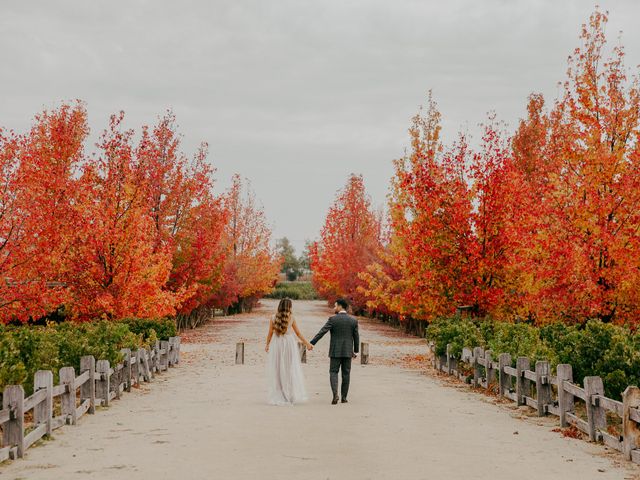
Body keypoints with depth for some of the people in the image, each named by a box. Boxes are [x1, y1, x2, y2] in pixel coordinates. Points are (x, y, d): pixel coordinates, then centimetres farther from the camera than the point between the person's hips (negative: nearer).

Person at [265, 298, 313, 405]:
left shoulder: (273, 318, -2)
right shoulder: (291, 318, -4)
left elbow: (270, 334, 2)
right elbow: (298, 333, 1)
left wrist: (267, 345, 17)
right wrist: (307, 344, 11)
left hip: (276, 344, 1)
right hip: (289, 344, -1)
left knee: (277, 369, 6)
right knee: (291, 370, 7)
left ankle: (277, 397, 5)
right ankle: (291, 395, 7)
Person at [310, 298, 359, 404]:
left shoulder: (333, 319, -8)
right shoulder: (353, 320, 1)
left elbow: (321, 332, -11)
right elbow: (356, 337, 5)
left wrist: (312, 343, -7)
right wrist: (355, 351, 15)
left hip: (335, 351, -2)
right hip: (348, 351, 2)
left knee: (333, 372, 4)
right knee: (346, 374, 9)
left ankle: (335, 394, -14)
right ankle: (344, 397, 10)